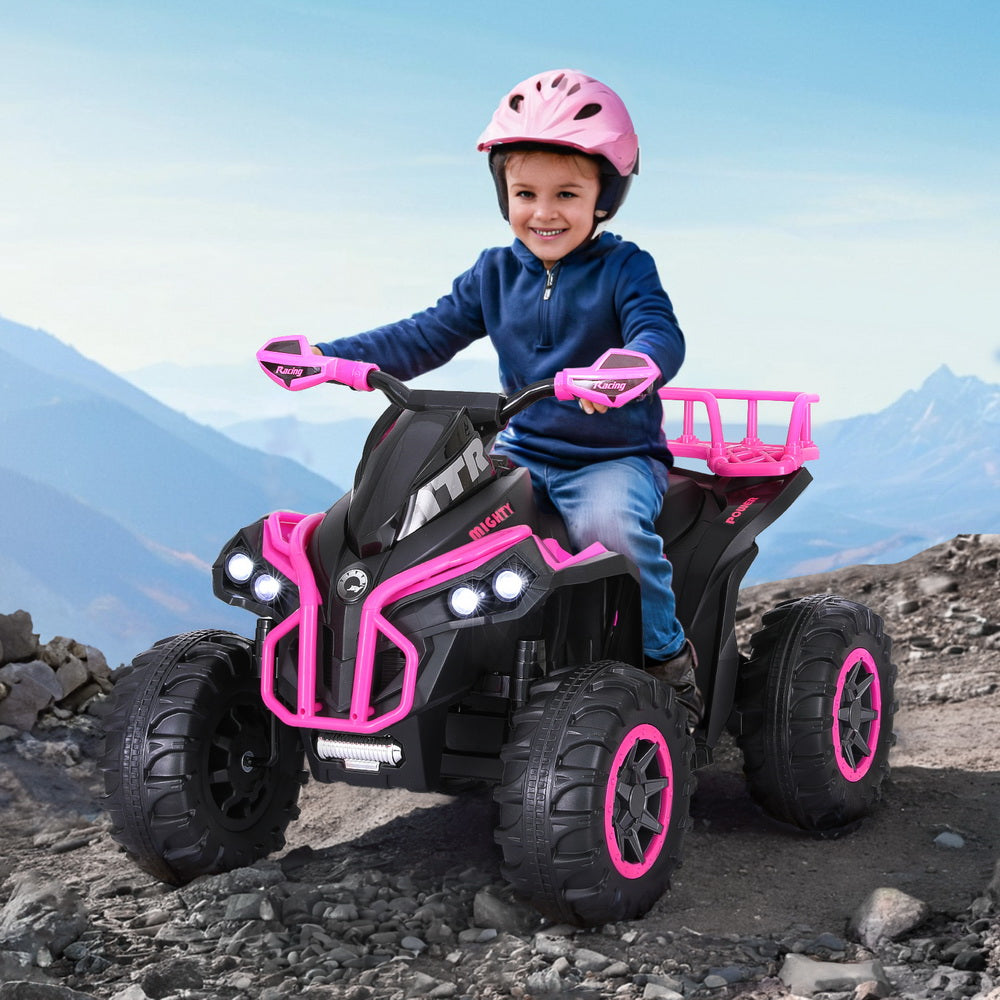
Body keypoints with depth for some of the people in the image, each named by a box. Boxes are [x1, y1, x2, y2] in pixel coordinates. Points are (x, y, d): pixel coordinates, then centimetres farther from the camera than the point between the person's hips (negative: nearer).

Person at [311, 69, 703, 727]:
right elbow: (428, 337, 8)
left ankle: (668, 655, -13)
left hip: (616, 456, -5)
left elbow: (661, 333, -22)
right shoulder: (496, 274, 9)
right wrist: (328, 356, -4)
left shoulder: (624, 267, -5)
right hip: (524, 452, 5)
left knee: (610, 520, -36)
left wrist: (631, 365, -48)